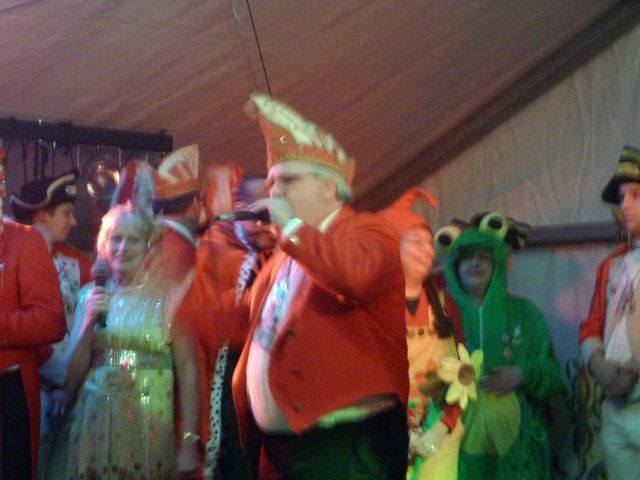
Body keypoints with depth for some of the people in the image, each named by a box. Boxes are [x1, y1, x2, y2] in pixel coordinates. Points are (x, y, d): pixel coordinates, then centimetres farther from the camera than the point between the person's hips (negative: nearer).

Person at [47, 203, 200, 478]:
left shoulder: (167, 295, -4)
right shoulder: (90, 294, 6)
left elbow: (187, 372, -7)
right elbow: (73, 375, 5)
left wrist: (189, 442, -12)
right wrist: (89, 322, -10)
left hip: (149, 430, -2)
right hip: (94, 426, 3)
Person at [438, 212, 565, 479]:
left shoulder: (523, 312, 10)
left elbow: (553, 374, 8)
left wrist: (524, 375, -10)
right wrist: (448, 378, -15)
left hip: (514, 439, 1)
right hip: (458, 436, -1)